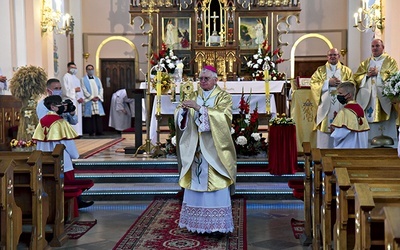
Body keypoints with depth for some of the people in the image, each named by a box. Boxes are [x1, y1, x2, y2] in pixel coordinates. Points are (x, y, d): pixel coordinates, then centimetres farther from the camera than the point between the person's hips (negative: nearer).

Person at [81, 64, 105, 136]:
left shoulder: (97, 79, 18)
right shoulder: (84, 80, 5)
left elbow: (101, 89, 10)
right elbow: (84, 90, -4)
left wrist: (98, 97, -7)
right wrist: (92, 97, -13)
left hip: (97, 100, 4)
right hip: (88, 101, -4)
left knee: (98, 115, -1)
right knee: (90, 115, -7)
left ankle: (99, 131, 1)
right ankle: (91, 132, -4)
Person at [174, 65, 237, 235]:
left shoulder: (223, 97, 0)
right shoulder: (193, 96, 12)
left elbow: (222, 116, -18)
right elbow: (179, 116, 2)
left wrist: (199, 108, -25)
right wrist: (183, 109, -21)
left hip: (214, 149, -4)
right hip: (195, 149, 4)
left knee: (216, 185, -5)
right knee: (196, 183, 5)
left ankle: (217, 224, 3)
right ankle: (198, 222, 14)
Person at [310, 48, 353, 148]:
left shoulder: (346, 70, 14)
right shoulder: (320, 70, 11)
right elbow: (313, 83, -1)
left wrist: (341, 83, -12)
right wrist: (328, 83, -10)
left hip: (341, 107, 1)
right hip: (325, 106, -1)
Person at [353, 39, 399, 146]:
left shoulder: (390, 61, 8)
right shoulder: (365, 63, 19)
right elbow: (357, 78, 10)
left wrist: (378, 74, -8)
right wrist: (367, 75, -7)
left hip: (383, 99, -3)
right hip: (368, 99, 3)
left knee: (386, 126, -7)